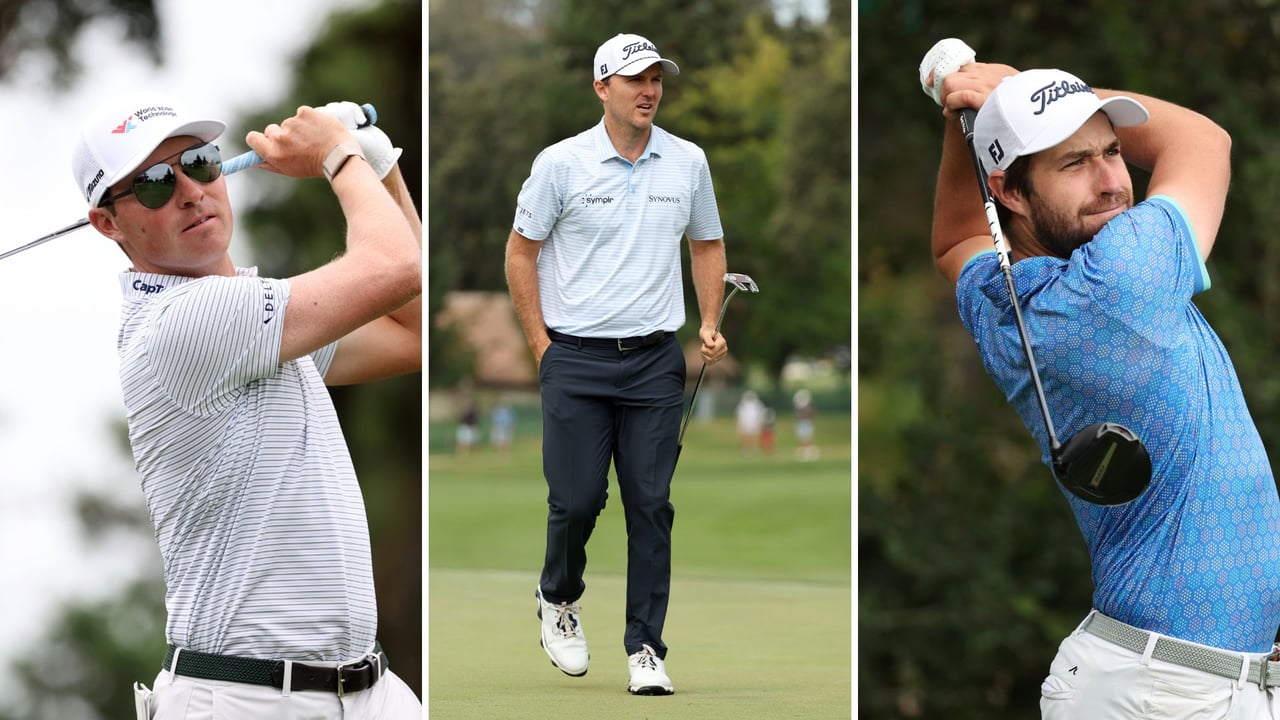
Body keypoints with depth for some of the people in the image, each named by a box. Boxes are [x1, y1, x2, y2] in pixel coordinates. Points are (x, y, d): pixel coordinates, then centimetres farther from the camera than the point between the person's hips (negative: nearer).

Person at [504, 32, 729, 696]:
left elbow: (706, 244, 17)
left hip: (655, 361, 2)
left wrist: (709, 324, 5)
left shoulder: (688, 162, 5)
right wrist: (541, 345, -1)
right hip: (576, 362, -2)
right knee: (576, 499, -2)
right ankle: (559, 599, 28)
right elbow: (521, 251, 2)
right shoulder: (561, 163, -4)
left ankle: (645, 648, 5)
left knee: (651, 505, -1)